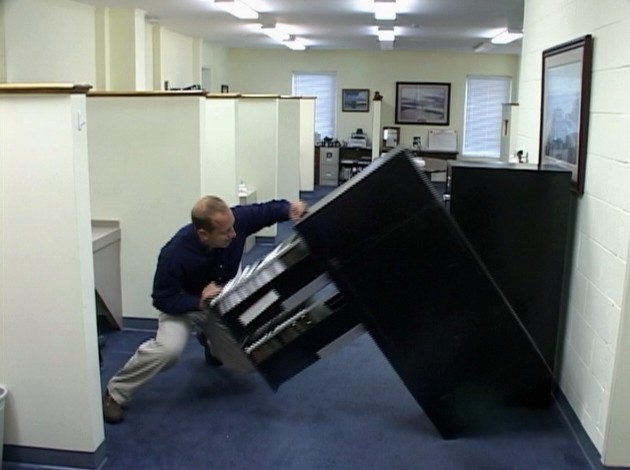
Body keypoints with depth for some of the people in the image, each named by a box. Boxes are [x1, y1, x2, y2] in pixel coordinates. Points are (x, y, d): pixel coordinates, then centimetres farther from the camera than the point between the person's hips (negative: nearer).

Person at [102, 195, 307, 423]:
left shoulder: (236, 219, -28)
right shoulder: (175, 254, -36)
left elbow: (265, 211, -10)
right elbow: (162, 300, -26)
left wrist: (289, 209, -31)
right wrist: (199, 302, -42)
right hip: (183, 304, -4)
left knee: (250, 362, 5)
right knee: (169, 348, -34)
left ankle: (210, 341, 38)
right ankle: (115, 394, -10)